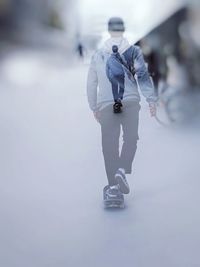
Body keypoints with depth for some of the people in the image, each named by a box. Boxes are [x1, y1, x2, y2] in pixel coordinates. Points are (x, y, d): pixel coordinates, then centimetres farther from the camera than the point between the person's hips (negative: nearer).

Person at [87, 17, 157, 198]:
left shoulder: (98, 55, 14)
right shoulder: (133, 50, 6)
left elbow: (91, 84, 17)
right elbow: (143, 75, -6)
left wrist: (94, 108, 24)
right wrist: (151, 99, -6)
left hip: (106, 104, 2)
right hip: (130, 101, -2)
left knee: (109, 144, 4)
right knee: (131, 138, 7)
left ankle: (113, 184, 3)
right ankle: (122, 171, -16)